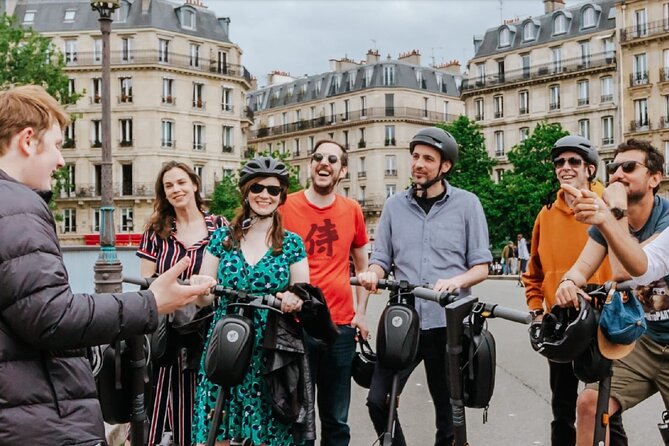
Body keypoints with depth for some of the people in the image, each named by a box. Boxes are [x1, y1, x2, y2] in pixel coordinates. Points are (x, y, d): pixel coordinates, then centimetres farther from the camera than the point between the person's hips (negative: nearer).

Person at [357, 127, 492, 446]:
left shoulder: (466, 204, 2)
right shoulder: (394, 205, 9)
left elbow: (481, 267, 1)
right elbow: (381, 260, 10)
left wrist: (456, 281, -20)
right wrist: (371, 274, -13)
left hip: (448, 323, -2)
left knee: (448, 410, 9)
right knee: (378, 400, -6)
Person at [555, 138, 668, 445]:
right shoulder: (608, 218, 0)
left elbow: (625, 273, -30)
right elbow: (583, 266, -10)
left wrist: (617, 211, -29)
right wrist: (569, 281, -32)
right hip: (641, 339, 5)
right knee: (589, 403, -10)